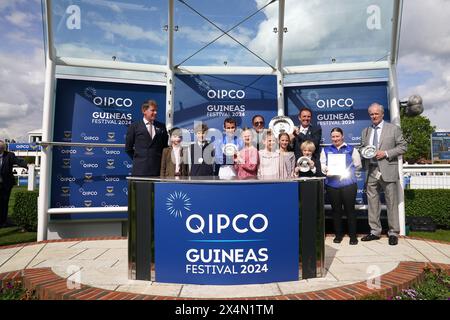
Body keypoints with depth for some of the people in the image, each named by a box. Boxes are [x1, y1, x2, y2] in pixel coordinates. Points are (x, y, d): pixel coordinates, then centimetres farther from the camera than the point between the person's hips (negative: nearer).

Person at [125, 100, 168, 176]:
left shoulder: (161, 127, 10)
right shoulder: (134, 126, 3)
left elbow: (165, 147, 16)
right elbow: (128, 148, 6)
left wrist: (161, 161, 8)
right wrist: (138, 159, 7)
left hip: (157, 169, 2)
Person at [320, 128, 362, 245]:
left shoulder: (351, 149, 10)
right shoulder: (326, 150, 14)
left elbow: (358, 165, 9)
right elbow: (322, 165, 6)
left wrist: (347, 170, -2)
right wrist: (327, 170, -13)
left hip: (348, 184, -1)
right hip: (332, 185, 2)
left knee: (350, 209, 1)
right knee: (336, 210, 7)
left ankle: (353, 235, 12)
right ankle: (338, 234, 19)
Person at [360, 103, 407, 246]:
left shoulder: (394, 129, 4)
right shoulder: (365, 131, 15)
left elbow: (403, 146, 0)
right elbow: (362, 148, 21)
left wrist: (386, 153, -12)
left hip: (388, 171, -4)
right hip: (371, 171, 4)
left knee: (391, 202, 1)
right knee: (372, 202, 7)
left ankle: (393, 233, 11)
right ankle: (375, 231, 17)